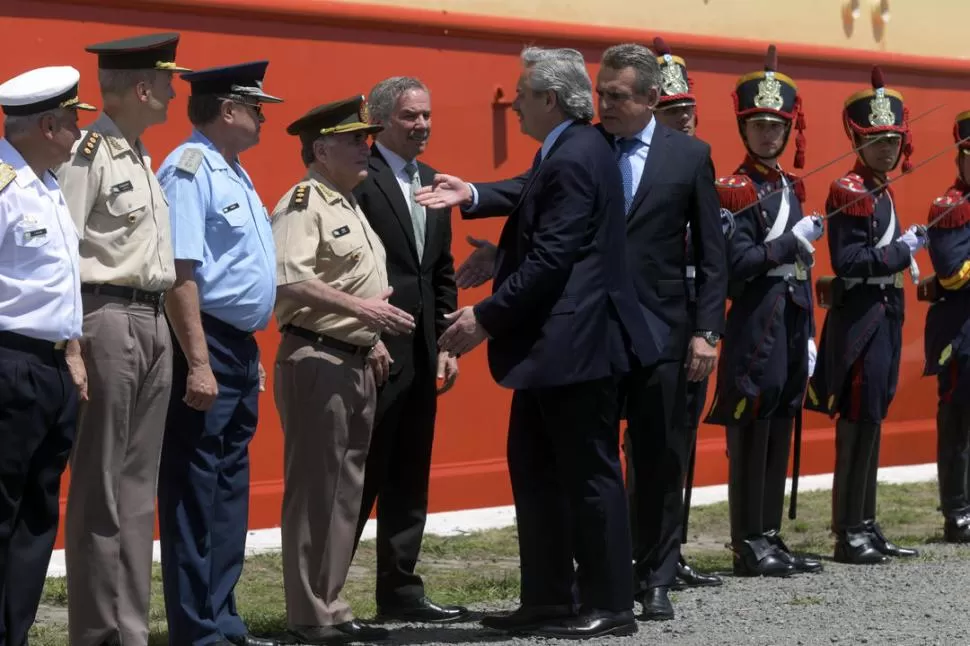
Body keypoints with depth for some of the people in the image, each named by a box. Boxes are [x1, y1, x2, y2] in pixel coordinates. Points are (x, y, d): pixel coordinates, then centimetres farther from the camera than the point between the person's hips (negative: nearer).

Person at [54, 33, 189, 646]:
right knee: (100, 486, -4)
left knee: (139, 486, 10)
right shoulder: (88, 151, -9)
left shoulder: (141, 157, 18)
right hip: (108, 318, -9)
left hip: (154, 321, 9)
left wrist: (161, 324, 16)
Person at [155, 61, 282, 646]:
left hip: (240, 349, 10)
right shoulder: (189, 170, -14)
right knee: (195, 494, -4)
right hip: (205, 349, -10)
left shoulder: (234, 174, 16)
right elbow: (179, 273, -21)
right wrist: (198, 363, -24)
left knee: (231, 489, 13)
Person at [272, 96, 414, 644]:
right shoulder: (302, 204, -12)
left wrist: (373, 338, 16)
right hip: (316, 360, -10)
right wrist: (359, 308, -24)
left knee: (346, 490, 12)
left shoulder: (350, 205, 19)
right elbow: (287, 279, -25)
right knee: (315, 490, -4)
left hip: (357, 362, 10)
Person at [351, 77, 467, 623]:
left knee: (410, 480, 10)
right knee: (360, 477, -3)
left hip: (421, 353, 8)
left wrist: (446, 343, 13)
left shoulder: (433, 183, 16)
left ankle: (401, 591, 17)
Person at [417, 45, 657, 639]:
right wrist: (473, 195, 18)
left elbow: (549, 261, -23)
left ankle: (609, 607, 8)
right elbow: (536, 197, 28)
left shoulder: (572, 159, -20)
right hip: (556, 345, 11)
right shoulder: (571, 149, 10)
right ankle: (550, 601, 21)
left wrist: (485, 318, -19)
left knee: (591, 475, -1)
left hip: (575, 344, -11)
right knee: (536, 471, 14)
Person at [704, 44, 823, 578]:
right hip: (756, 323, -8)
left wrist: (807, 335, 15)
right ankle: (748, 546, 0)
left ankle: (770, 538, 16)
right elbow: (737, 266, -17)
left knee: (780, 430, 10)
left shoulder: (789, 187, 16)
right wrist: (794, 240, -16)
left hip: (791, 322, 8)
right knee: (751, 432, -4)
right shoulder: (736, 189, -8)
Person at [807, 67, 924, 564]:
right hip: (859, 318, -9)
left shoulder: (883, 193, 16)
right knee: (858, 422, -7)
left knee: (870, 421, 11)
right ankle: (848, 533, -3)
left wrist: (905, 251, 7)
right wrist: (902, 250, -16)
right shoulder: (849, 193, -12)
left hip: (885, 315, 9)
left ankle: (866, 527, 16)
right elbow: (847, 261, -21)